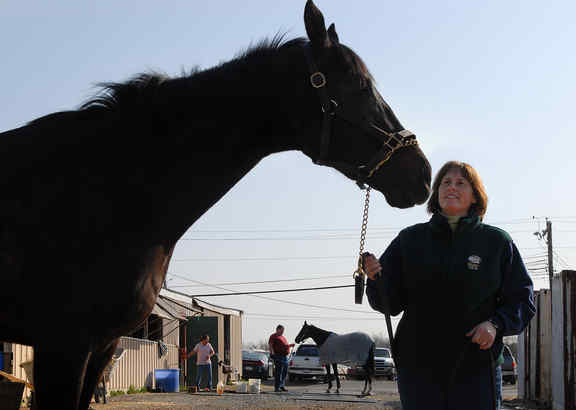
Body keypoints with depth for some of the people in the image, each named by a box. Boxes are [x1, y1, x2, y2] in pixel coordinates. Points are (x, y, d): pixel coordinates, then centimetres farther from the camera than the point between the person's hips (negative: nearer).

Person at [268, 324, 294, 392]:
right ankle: (277, 387, -9)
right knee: (278, 372, -10)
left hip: (285, 356, 9)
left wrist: (290, 345, 16)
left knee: (285, 372, 10)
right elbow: (270, 345, -13)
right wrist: (272, 352, -27)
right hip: (278, 356, -9)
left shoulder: (283, 337, 24)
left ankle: (281, 386, 20)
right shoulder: (273, 336, -2)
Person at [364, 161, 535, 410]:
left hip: (475, 366, -1)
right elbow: (390, 303, 4)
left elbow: (521, 299, 6)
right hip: (418, 366, 1)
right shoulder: (410, 240, 7)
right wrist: (376, 278, -17)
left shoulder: (497, 242, 4)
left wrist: (496, 324, -12)